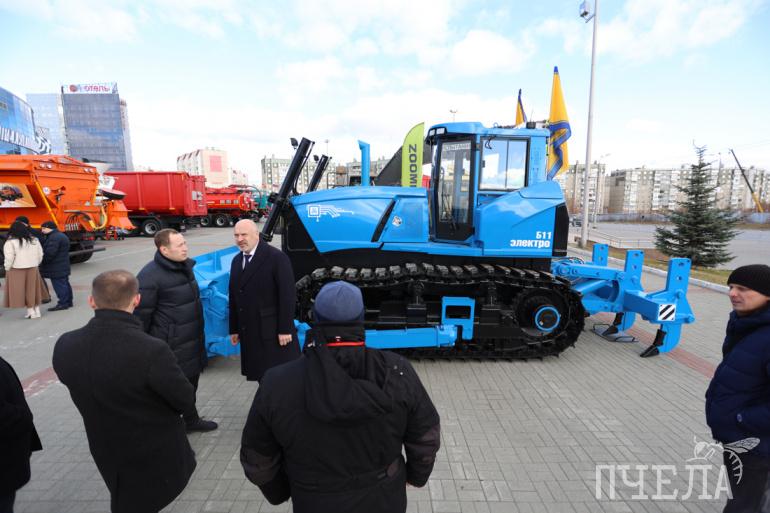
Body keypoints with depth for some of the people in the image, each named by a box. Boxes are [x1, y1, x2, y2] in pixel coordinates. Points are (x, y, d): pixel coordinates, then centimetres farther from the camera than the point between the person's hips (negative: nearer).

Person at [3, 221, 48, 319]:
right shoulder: (34, 240, 4)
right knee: (33, 289, 13)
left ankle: (31, 311, 6)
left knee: (22, 291, 4)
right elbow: (40, 254, 8)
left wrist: (7, 269, -1)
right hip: (33, 269, 5)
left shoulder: (10, 242, -12)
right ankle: (37, 311, 17)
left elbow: (9, 258, -15)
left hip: (17, 270, -5)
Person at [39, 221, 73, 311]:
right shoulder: (61, 236, 17)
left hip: (56, 268, -11)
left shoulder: (54, 238, -18)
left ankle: (62, 303, -4)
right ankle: (68, 302, 21)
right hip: (63, 266, 11)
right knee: (65, 284, 14)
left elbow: (49, 253, -24)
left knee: (59, 285, -7)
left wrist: (42, 261, -10)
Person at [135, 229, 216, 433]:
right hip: (171, 346, -8)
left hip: (192, 341, 8)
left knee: (191, 381, 23)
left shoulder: (185, 265, 5)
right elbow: (141, 316, -16)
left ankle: (191, 419, 43)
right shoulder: (150, 276, -20)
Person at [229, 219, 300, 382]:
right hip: (250, 332, 7)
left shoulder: (277, 258, -12)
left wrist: (285, 329, -16)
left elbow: (288, 295, -15)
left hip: (274, 331, -6)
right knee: (262, 376, 14)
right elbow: (234, 297, 13)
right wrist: (234, 329, 13)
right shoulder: (236, 261, 12)